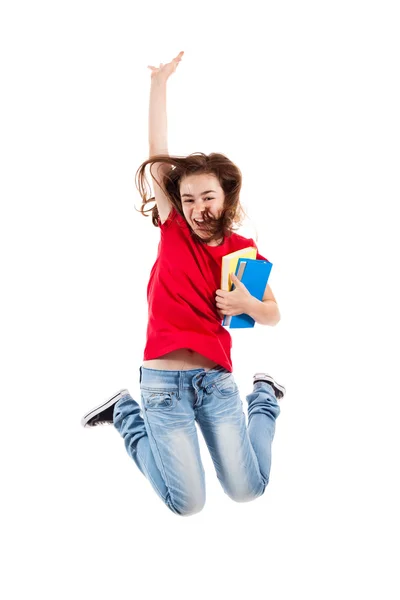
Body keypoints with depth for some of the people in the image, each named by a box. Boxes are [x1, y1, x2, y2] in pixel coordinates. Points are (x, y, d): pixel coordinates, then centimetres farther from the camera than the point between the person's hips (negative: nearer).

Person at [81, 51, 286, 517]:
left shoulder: (243, 250, 3)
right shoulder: (173, 232, -1)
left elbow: (273, 316, 10)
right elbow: (157, 154, -6)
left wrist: (248, 306, -13)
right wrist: (159, 81, -8)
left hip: (217, 378, 2)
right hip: (164, 382, -2)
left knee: (248, 489, 0)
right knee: (188, 504, -5)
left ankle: (264, 397, 28)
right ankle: (128, 414, 20)